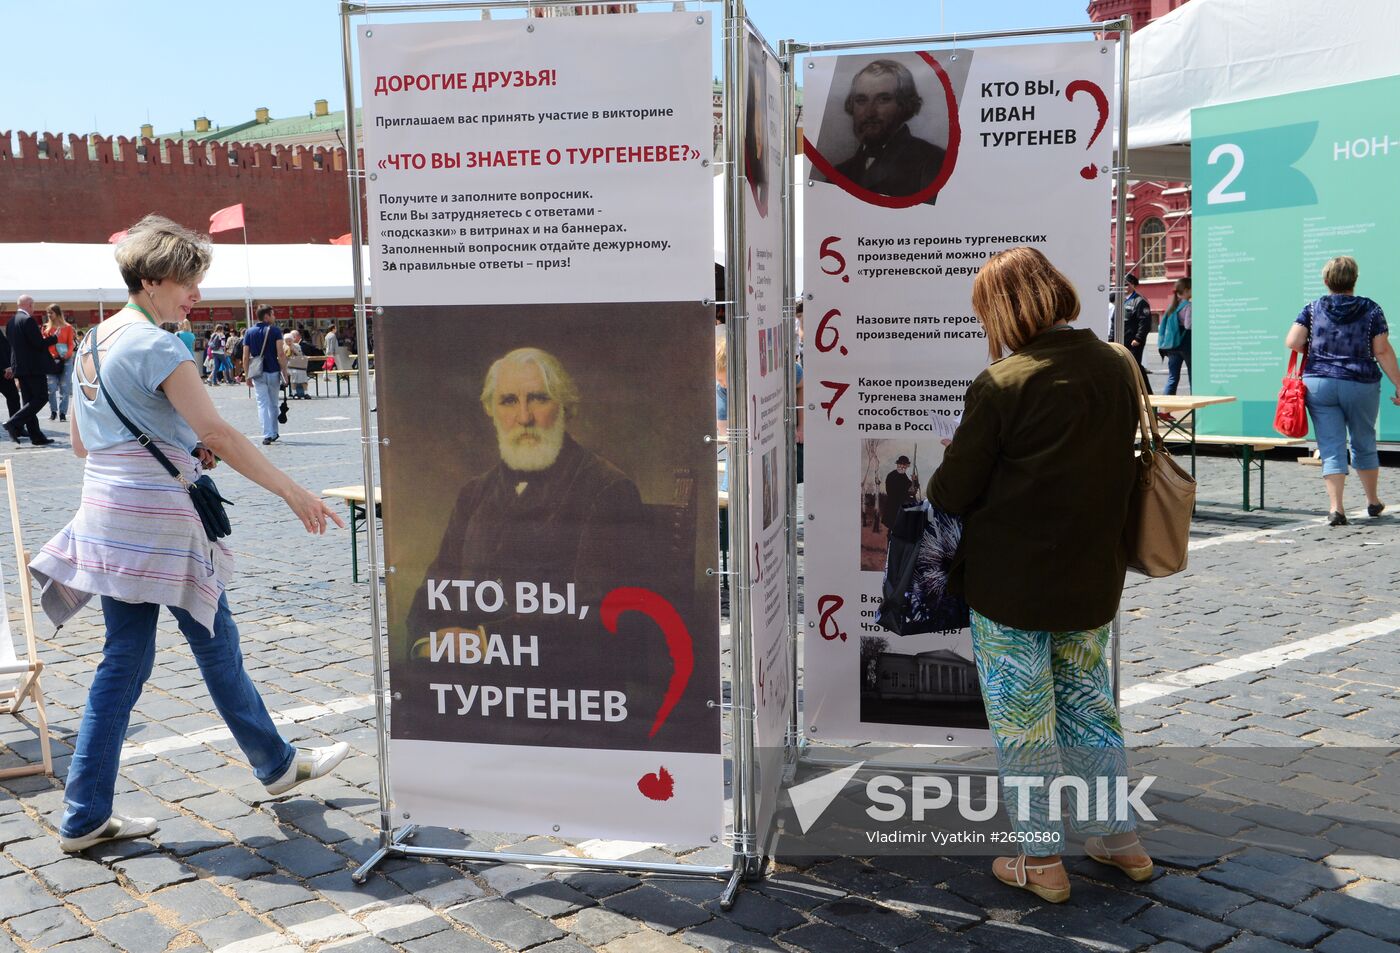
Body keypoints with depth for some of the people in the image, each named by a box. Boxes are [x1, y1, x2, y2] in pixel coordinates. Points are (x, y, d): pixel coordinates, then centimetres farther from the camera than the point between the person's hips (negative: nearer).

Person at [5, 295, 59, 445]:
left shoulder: (12, 321, 12)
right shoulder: (28, 320, -14)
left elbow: (13, 344, 18)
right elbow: (39, 344, -17)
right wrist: (54, 338, -4)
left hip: (19, 367, 9)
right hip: (33, 367, -9)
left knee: (29, 401, 9)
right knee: (41, 398, -3)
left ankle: (37, 437, 9)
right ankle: (14, 423, -14)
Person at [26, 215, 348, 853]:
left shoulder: (94, 342, 13)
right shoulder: (155, 345, -15)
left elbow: (81, 441, 18)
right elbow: (216, 431, -22)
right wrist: (294, 494, -19)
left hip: (110, 522, 8)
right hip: (160, 522, -8)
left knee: (124, 661, 11)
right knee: (216, 644, 7)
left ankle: (84, 818, 15)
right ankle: (276, 764, 26)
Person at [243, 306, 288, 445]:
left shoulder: (249, 332, 4)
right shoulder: (275, 331, -4)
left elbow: (246, 356, 3)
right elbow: (281, 354, -12)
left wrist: (247, 376, 9)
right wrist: (284, 372, -5)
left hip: (258, 374, 1)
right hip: (273, 372, -1)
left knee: (262, 404, -1)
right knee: (273, 404, 14)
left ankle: (267, 435, -14)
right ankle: (274, 433, 24)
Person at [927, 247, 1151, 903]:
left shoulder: (1002, 384, -19)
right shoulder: (1117, 367, 0)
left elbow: (952, 494, -14)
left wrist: (936, 483, 7)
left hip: (1011, 584, -6)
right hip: (1093, 578, 6)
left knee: (1022, 723, 8)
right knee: (1089, 702, 22)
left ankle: (1040, 860, 20)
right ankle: (1120, 840, 32)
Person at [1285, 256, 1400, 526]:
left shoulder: (1313, 309, 2)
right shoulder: (1371, 310, 1)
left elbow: (1293, 342, -8)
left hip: (1319, 384, 0)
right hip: (1361, 385, 0)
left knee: (1331, 448, 1)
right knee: (1364, 444, 17)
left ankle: (1335, 507, -10)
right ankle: (1373, 502, 32)